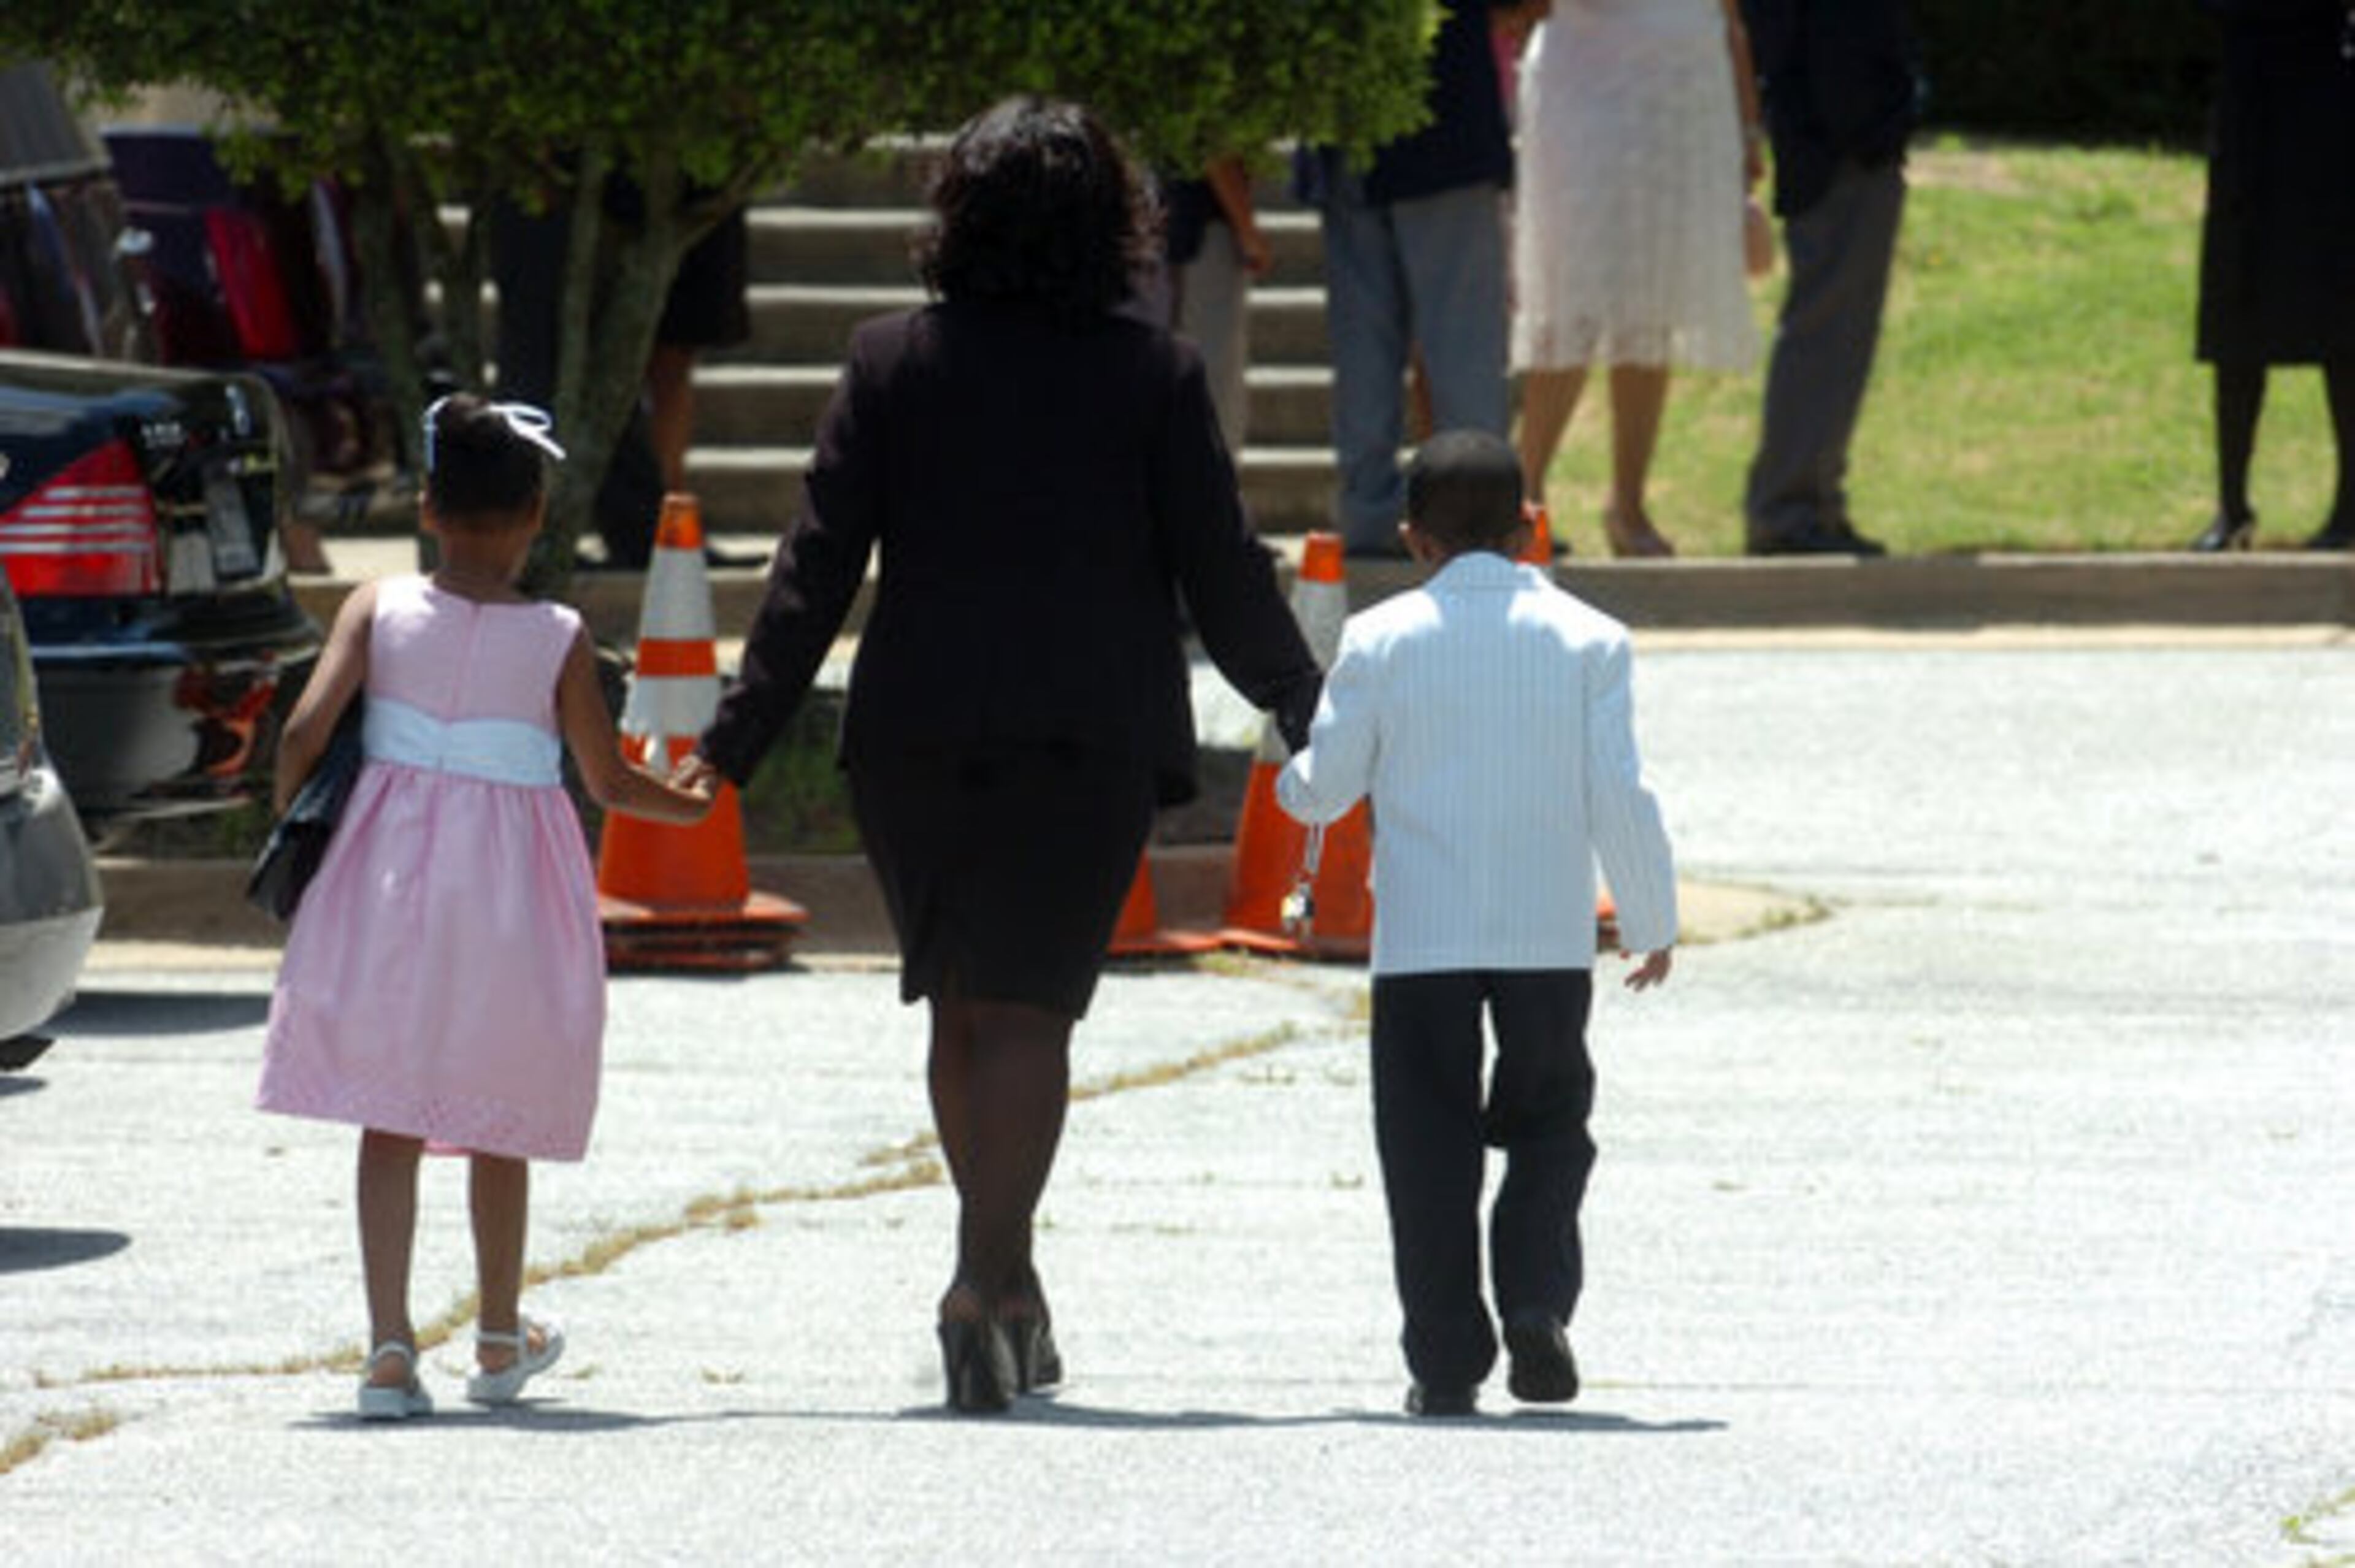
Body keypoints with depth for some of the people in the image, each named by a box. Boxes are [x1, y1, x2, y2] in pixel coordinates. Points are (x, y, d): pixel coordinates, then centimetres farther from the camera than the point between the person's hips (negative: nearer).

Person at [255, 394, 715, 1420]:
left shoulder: (378, 611, -3)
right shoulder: (558, 641, -4)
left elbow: (305, 730, -11)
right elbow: (609, 781, 1)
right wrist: (700, 805, 20)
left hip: (390, 875, 0)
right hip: (511, 901, 0)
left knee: (390, 1124, 3)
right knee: (498, 1124, 15)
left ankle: (390, 1344, -9)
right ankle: (501, 1341, 29)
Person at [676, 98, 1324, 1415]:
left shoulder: (894, 364, 1)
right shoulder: (1154, 374, -2)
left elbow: (818, 567, 0)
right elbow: (1223, 571, 0)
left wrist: (737, 745, 3)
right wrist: (1311, 713, 12)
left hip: (919, 736, 2)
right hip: (1091, 740, -2)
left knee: (965, 1007, 15)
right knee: (1028, 1012, -2)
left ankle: (1006, 1280, 22)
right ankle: (993, 1279, -17)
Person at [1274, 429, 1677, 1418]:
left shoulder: (1379, 641, -2)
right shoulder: (1584, 639, -2)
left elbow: (1324, 787, 3)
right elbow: (1621, 798, -2)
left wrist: (1289, 780, 27)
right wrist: (1651, 922, 9)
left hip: (1421, 938, -1)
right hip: (1550, 936, 1)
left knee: (1430, 1148, 5)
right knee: (1547, 1124, 16)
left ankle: (1447, 1358, 0)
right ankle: (1536, 1299, -5)